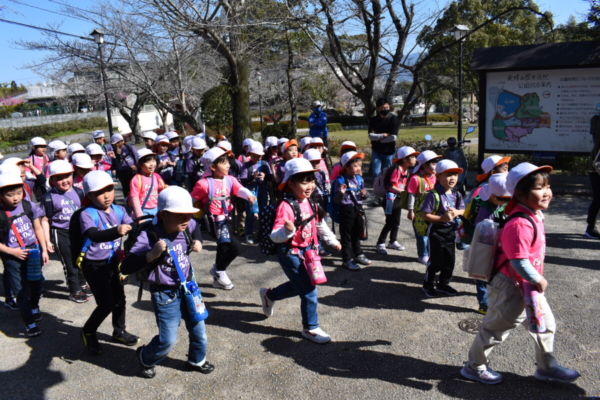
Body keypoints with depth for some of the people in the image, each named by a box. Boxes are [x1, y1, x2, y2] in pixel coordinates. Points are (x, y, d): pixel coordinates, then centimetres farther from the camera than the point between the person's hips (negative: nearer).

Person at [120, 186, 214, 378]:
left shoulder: (186, 227, -9)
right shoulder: (149, 237, -26)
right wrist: (152, 255, -41)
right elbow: (126, 267, -29)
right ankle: (145, 358, 35)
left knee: (198, 329, 15)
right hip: (166, 294, -5)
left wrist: (198, 241, 0)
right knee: (167, 340, 1)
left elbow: (195, 226, 19)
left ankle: (196, 360, 44)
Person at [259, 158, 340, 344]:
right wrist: (287, 231, -49)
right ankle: (310, 328, 19)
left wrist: (332, 240, 25)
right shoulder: (286, 206, -24)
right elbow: (275, 236, -28)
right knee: (309, 291, -2)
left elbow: (319, 224, 17)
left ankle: (269, 295, 49)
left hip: (307, 251, 8)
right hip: (290, 254, -8)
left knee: (298, 286, 24)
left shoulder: (309, 202, -1)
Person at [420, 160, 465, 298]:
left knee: (450, 260, 14)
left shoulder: (457, 195, 3)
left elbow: (463, 210, 10)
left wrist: (457, 212, -12)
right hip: (437, 231, -6)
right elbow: (425, 215, -18)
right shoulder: (433, 195, -18)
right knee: (435, 260, 2)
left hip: (451, 231, 6)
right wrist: (442, 218, -25)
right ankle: (428, 285, 22)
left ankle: (443, 284, 33)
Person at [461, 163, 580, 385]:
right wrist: (539, 280, -17)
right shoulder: (520, 224, -29)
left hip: (529, 285, 9)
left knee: (545, 323, 21)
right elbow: (519, 262, -31)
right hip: (511, 286, -9)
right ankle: (474, 367, 26)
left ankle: (547, 367, 43)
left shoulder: (535, 217, 3)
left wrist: (537, 280, 14)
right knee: (496, 328, 7)